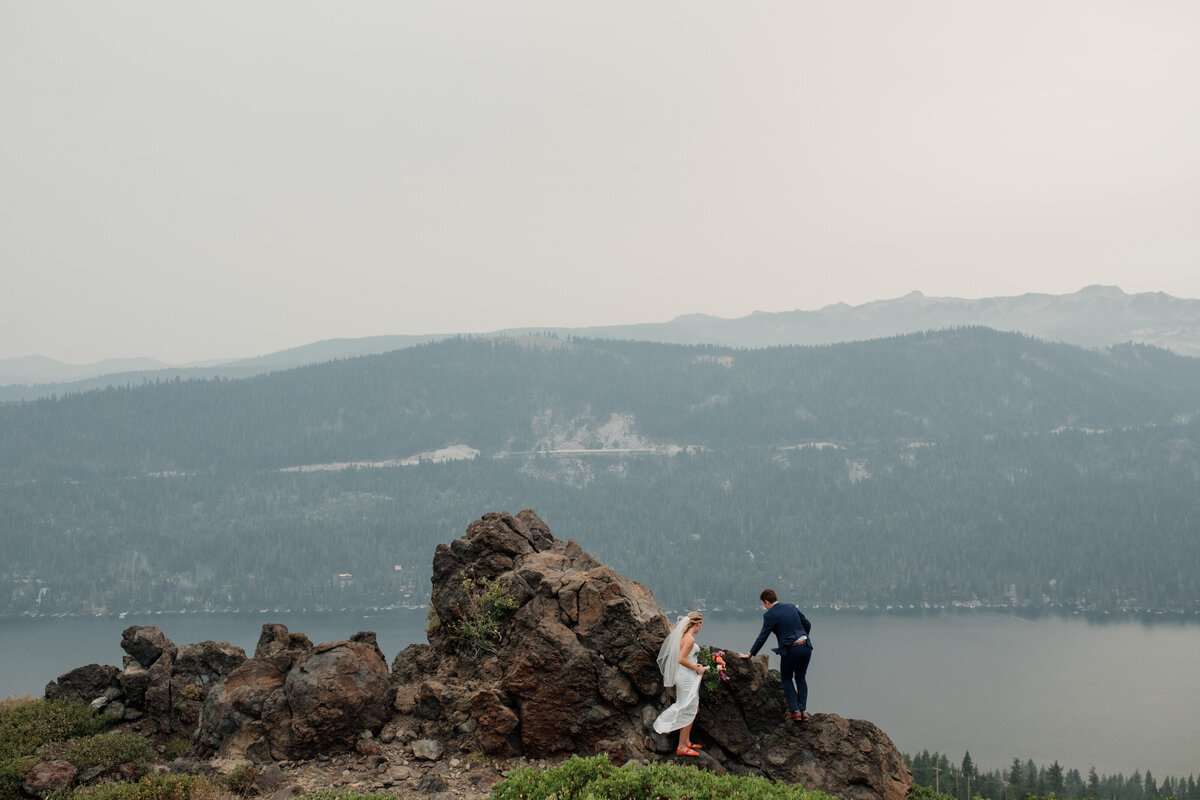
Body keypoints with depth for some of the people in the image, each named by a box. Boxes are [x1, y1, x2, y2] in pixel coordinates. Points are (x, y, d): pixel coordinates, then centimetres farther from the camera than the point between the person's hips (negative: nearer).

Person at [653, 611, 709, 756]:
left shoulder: (684, 636, 10)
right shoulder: (690, 639, -19)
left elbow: (681, 658, 17)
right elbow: (681, 659, -24)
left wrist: (695, 664, 16)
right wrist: (697, 668, -14)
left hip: (687, 677, 10)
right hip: (686, 678, -10)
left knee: (694, 708, 18)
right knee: (688, 711, -3)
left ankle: (686, 741, 26)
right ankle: (682, 747, 3)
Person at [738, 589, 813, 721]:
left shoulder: (769, 615, -6)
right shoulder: (791, 607, 10)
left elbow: (762, 637, -4)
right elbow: (807, 624, 15)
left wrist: (749, 654, 5)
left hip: (791, 650, -5)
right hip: (806, 646, 5)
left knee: (786, 679, 15)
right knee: (800, 678, 20)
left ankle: (795, 711, 6)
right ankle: (803, 710, 13)